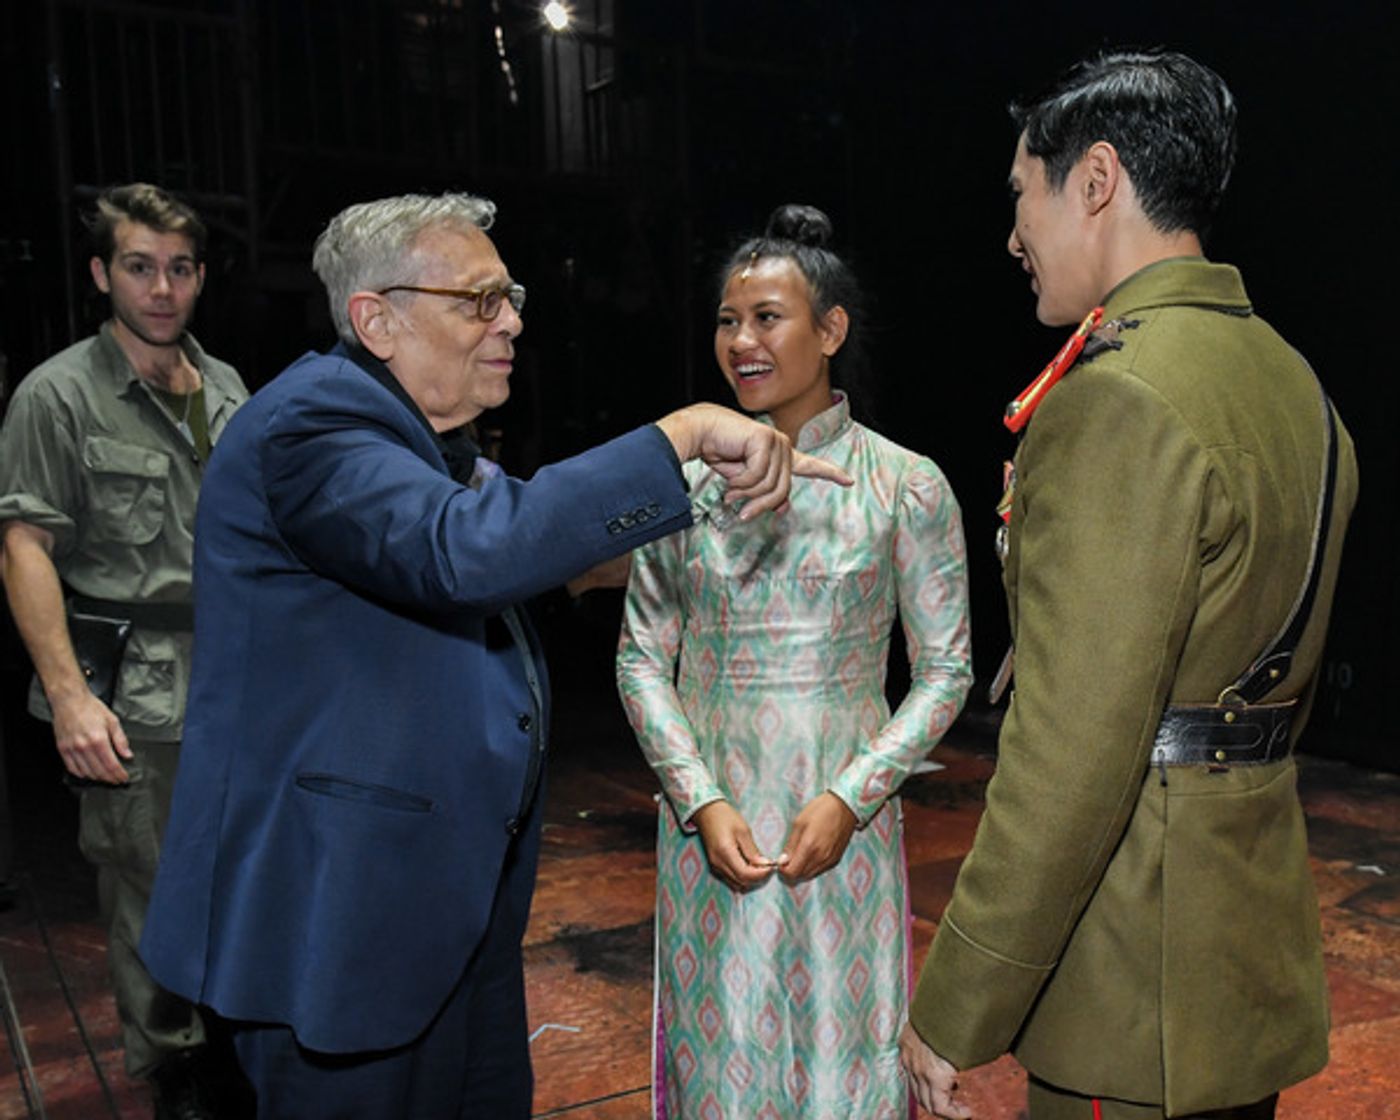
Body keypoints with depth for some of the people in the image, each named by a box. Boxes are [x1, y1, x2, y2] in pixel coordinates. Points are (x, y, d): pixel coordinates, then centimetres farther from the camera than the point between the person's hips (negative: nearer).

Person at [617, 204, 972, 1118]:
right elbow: (643, 659, 3)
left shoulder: (907, 487, -4)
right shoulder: (687, 484, 1)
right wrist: (701, 802, -8)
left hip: (844, 827, -1)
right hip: (712, 826, 2)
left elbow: (945, 672, -2)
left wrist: (850, 798, -12)